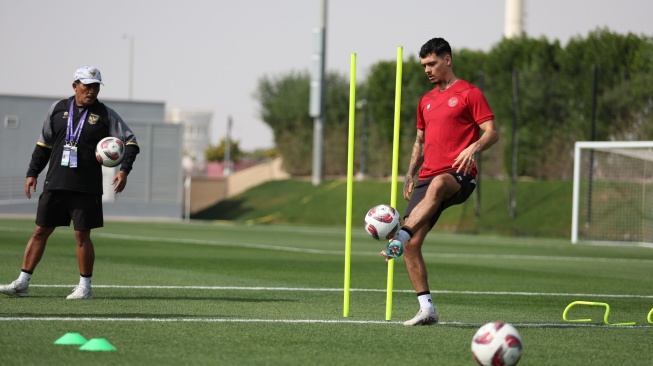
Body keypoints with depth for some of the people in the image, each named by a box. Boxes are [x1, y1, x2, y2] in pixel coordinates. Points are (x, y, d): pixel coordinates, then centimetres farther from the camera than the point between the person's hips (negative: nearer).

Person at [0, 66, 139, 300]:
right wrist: (32, 173, 10)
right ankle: (22, 283, 7)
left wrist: (124, 170, -14)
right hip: (55, 184, 3)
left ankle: (85, 287, 11)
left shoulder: (106, 115, 0)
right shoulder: (58, 109, 8)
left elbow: (130, 142, 0)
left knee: (82, 235, -1)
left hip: (86, 189, -2)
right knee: (40, 231, 3)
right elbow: (43, 144, 15)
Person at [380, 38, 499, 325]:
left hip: (459, 176, -7)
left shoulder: (469, 94, 3)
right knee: (412, 245, -7)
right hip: (428, 177, 7)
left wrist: (473, 148, -23)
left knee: (437, 186, -44)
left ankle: (398, 239, -57)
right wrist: (410, 175, 18)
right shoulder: (426, 101, 23)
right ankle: (427, 309, -2)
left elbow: (492, 133, -4)